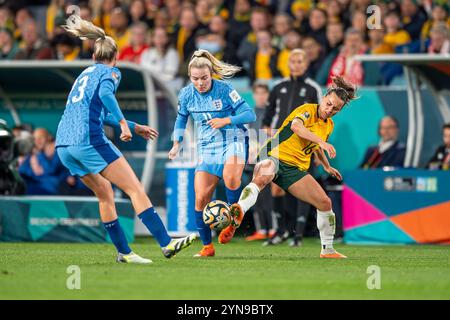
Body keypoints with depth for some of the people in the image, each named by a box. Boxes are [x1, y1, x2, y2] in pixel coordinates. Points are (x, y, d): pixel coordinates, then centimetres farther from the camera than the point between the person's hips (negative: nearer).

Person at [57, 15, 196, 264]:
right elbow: (105, 94, -19)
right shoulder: (110, 72, 5)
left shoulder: (86, 73, 28)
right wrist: (123, 123, -18)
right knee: (135, 189, -5)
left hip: (64, 145, 8)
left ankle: (123, 252, 19)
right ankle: (166, 243, -10)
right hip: (89, 140, -8)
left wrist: (134, 127, 44)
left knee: (105, 193, 20)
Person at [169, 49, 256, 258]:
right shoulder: (186, 94, -3)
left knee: (230, 177, -35)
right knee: (201, 198, -6)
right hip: (207, 147, 4)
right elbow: (181, 119, 17)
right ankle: (207, 247, 8)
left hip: (234, 141, -4)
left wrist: (226, 120, -24)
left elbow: (250, 115, -12)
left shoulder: (224, 90, -14)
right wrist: (177, 144, 8)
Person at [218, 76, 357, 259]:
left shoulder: (329, 126, 16)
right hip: (274, 157, -7)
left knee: (325, 203, 0)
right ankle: (237, 215, -64)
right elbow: (296, 126, -32)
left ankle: (327, 250, 17)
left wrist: (327, 166, 49)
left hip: (296, 169, 7)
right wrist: (322, 142, -40)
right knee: (261, 178, -40)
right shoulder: (308, 110, -7)